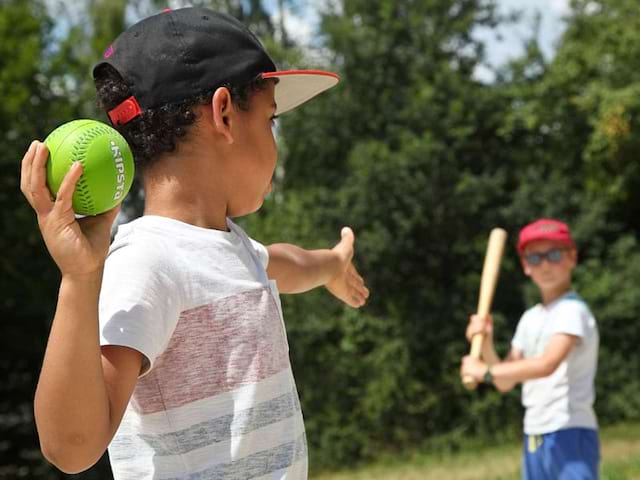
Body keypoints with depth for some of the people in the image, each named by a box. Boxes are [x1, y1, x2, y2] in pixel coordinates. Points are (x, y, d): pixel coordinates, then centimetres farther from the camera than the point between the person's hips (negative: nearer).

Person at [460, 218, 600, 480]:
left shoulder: (573, 310, -11)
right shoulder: (530, 319, 16)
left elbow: (547, 364, -27)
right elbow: (505, 382, 16)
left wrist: (485, 371, -17)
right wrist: (485, 343, -2)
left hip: (569, 435, -9)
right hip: (533, 437, 9)